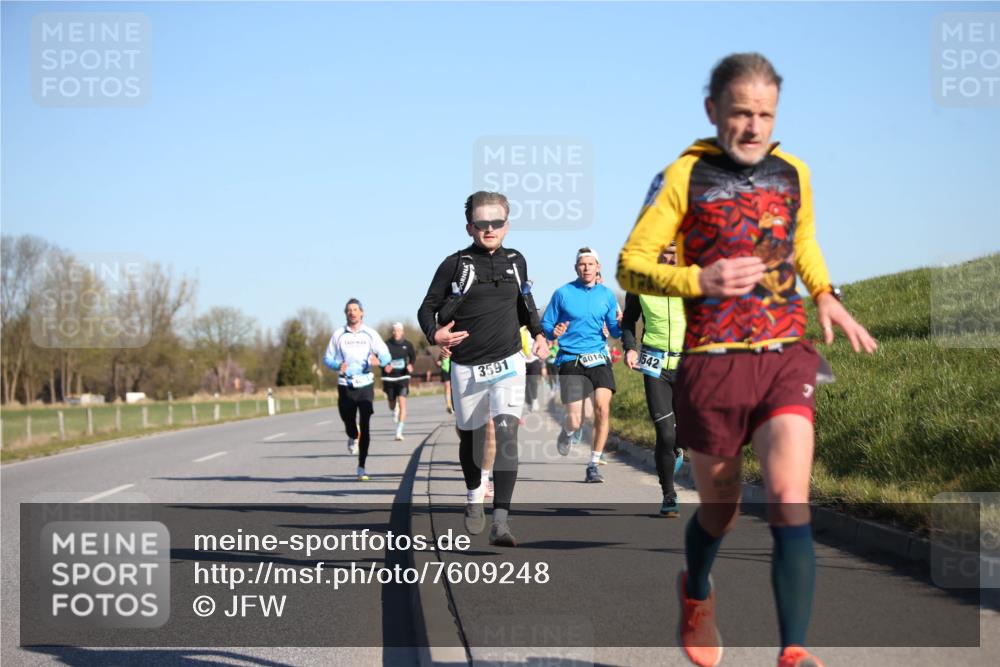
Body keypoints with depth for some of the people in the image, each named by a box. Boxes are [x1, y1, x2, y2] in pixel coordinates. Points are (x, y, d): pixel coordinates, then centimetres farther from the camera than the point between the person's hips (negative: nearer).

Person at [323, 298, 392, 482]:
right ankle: (353, 438, 44)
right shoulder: (338, 335, 5)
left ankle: (361, 467, -4)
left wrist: (378, 360, -22)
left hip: (366, 384, -1)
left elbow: (385, 355, 2)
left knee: (365, 427, -8)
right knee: (349, 423, 6)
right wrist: (338, 365, -12)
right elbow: (327, 358, 9)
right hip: (345, 386, 1)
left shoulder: (370, 334, 4)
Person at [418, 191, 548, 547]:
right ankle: (474, 498, 44)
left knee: (506, 435, -17)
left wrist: (538, 334, 10)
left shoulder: (516, 261, 7)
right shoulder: (455, 264, -4)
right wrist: (434, 334, -20)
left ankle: (501, 520, -24)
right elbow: (427, 308, 0)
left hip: (508, 364, 1)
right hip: (466, 368, 0)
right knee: (471, 438, 15)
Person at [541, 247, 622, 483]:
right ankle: (566, 432, 33)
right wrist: (554, 332, -17)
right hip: (571, 361, -2)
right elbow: (545, 324, 5)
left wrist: (621, 324, -10)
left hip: (599, 359, 2)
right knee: (575, 422, -7)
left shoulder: (607, 295, 9)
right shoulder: (563, 293, 1)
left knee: (602, 408, -18)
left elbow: (614, 331, 13)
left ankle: (593, 465, -4)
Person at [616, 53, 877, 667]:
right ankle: (697, 594, 45)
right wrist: (699, 281, -19)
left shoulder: (794, 173, 10)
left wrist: (825, 295, 13)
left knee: (790, 503, -17)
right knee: (719, 511, 12)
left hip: (787, 360, 2)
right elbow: (631, 265, -3)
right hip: (713, 364, -2)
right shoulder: (685, 177, -3)